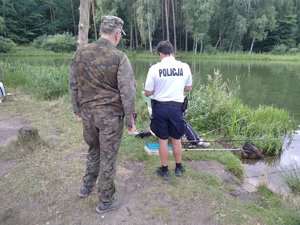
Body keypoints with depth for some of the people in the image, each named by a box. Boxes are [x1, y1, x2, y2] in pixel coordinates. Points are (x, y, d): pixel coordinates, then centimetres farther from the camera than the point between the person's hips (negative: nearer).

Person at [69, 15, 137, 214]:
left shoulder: (80, 53, 2)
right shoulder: (119, 57, -13)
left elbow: (74, 85, 8)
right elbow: (127, 92, -14)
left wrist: (77, 110, 19)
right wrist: (131, 120, -6)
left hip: (87, 112, 5)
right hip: (111, 115, -5)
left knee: (93, 150, 27)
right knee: (108, 157, 9)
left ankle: (87, 186, 42)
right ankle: (106, 201, 25)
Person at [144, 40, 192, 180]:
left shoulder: (155, 68, -11)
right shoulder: (185, 67, -4)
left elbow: (147, 93, -7)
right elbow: (188, 88, 9)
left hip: (160, 106, -1)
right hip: (176, 107, 2)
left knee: (162, 139, 12)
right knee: (176, 139, 17)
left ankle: (164, 170, 26)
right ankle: (178, 168, 33)